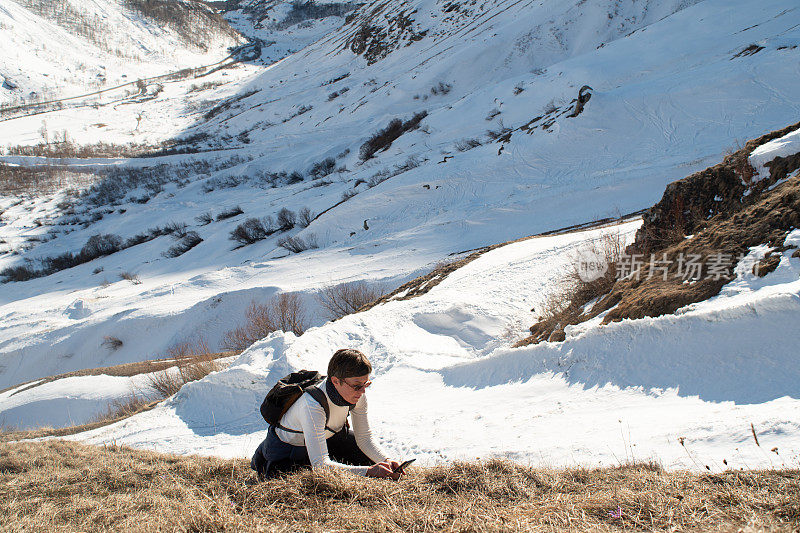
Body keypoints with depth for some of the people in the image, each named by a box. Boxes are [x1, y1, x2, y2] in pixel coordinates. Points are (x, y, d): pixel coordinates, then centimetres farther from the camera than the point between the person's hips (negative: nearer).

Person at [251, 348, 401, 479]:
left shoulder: (358, 394, -22)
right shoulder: (312, 404, -42)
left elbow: (365, 439, -9)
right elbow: (320, 464, -44)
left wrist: (386, 461, -29)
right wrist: (369, 471, -48)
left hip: (327, 437, 6)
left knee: (370, 457, -1)